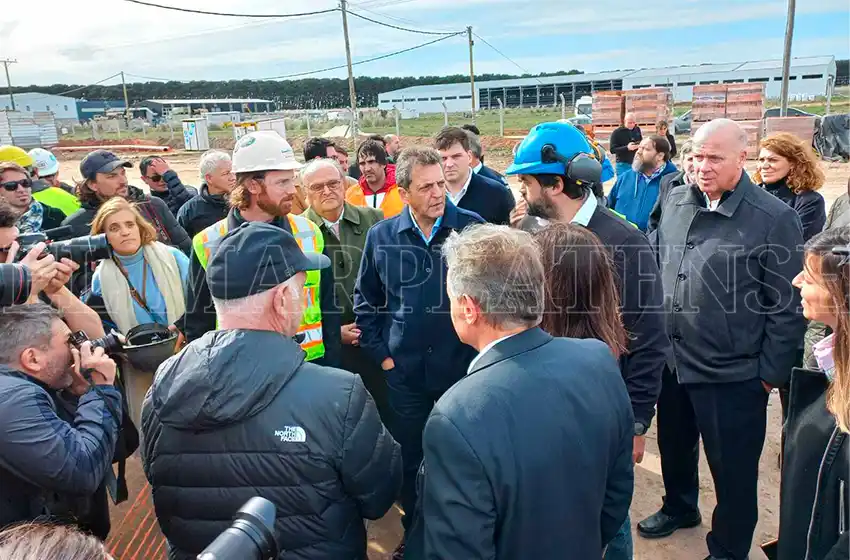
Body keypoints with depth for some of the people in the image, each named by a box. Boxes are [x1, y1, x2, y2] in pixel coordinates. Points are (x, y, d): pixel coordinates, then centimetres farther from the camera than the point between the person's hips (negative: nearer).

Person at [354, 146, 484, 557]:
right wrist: (380, 353, 3)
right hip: (404, 370, 2)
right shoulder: (381, 235, -2)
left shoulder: (473, 228, -8)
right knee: (409, 458, 17)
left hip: (463, 365, -1)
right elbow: (365, 300, 8)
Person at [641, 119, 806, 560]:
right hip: (671, 361, 5)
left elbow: (788, 306, -11)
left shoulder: (774, 218, -16)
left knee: (732, 470, 12)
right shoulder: (675, 201, 0)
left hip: (732, 375, -5)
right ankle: (679, 507, 53)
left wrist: (771, 373, -8)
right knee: (674, 445, 25)